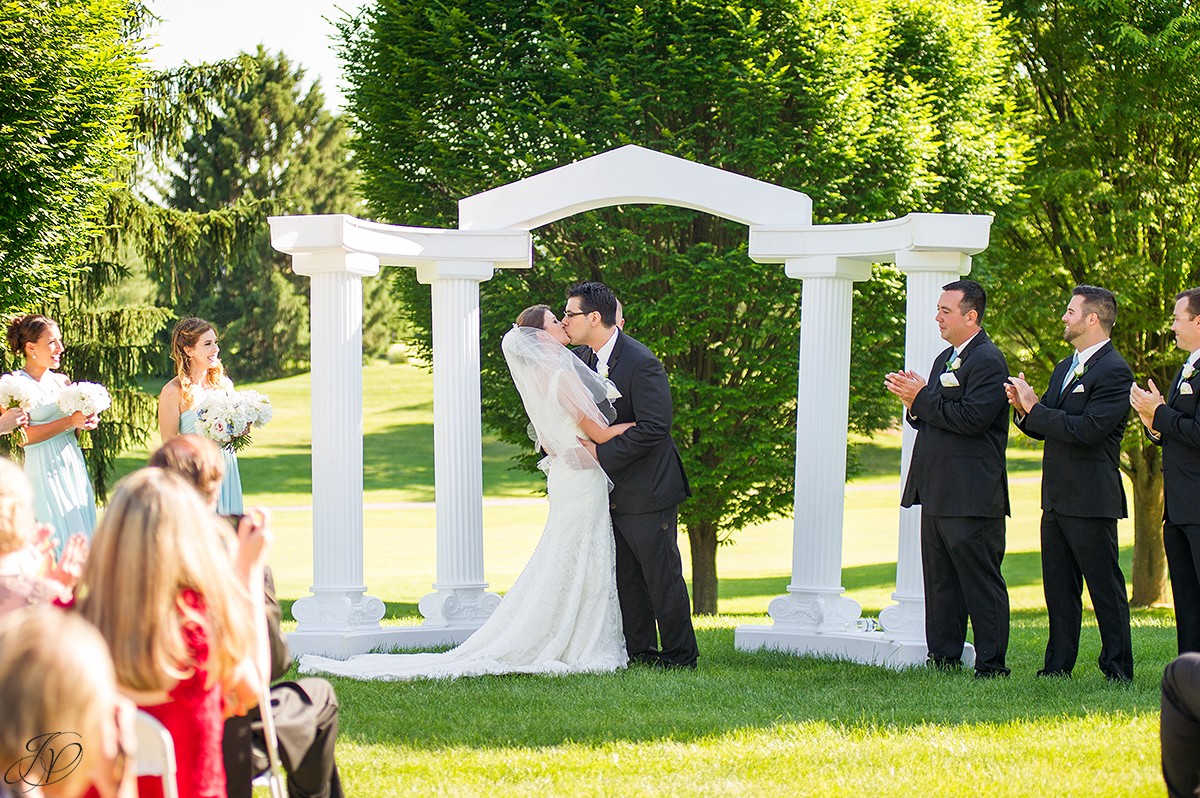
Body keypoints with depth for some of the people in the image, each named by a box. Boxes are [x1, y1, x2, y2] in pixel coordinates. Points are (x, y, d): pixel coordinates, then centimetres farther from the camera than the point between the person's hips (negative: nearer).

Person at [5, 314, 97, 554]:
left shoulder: (62, 382, 13)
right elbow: (22, 437, -16)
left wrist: (85, 424, -1)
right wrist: (69, 422, -17)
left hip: (74, 467, 7)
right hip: (43, 473, -7)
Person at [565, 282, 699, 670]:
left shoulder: (641, 363, -20)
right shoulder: (582, 358, 5)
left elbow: (653, 428, -24)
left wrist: (601, 453, -23)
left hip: (648, 491, -8)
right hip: (612, 490, 8)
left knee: (661, 573, 0)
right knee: (625, 575, 12)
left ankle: (679, 653, 9)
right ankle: (638, 651, 20)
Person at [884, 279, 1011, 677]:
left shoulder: (988, 361, -11)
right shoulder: (945, 359, 19)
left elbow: (971, 419, -21)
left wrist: (921, 398, -15)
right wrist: (913, 400, 1)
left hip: (972, 496, -10)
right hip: (938, 494, 10)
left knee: (981, 581, -5)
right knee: (939, 580, 11)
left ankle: (991, 663, -2)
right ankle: (943, 656, 15)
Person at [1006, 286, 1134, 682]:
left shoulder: (1114, 372, -12)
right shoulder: (1065, 368, 18)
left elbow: (1086, 430, -22)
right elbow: (1043, 429, 18)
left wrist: (1034, 407, -17)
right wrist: (1024, 408, -3)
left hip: (1091, 500, -9)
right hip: (1057, 498, 9)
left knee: (1105, 588, -3)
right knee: (1059, 589, 11)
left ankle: (1117, 670, 2)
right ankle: (1058, 666, 16)